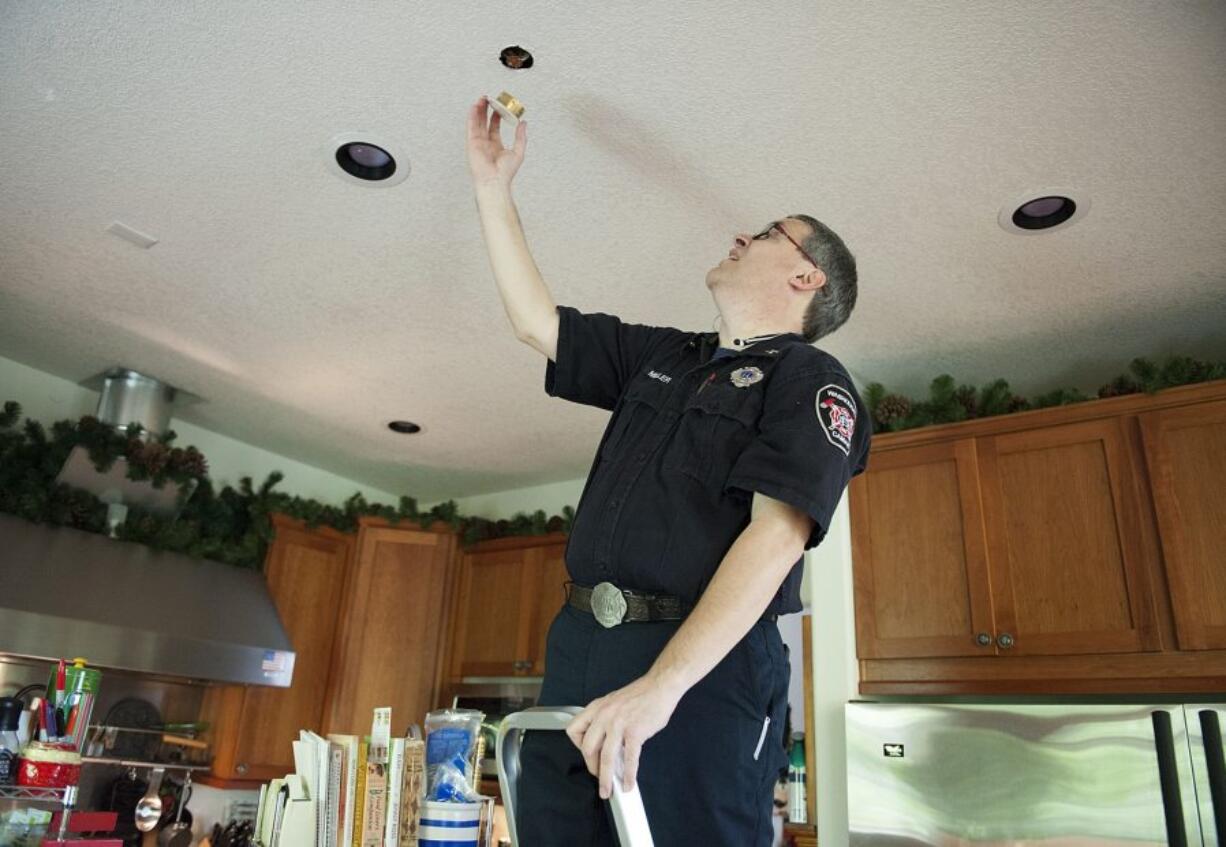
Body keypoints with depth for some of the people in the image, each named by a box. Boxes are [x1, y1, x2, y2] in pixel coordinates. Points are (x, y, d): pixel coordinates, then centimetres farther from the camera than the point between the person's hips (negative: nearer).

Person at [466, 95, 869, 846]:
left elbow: (776, 536, -16)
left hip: (705, 668, -6)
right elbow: (536, 321, 24)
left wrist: (661, 684, -26)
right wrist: (494, 186, 24)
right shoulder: (660, 356, 20)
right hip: (579, 646, 6)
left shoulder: (811, 380, -2)